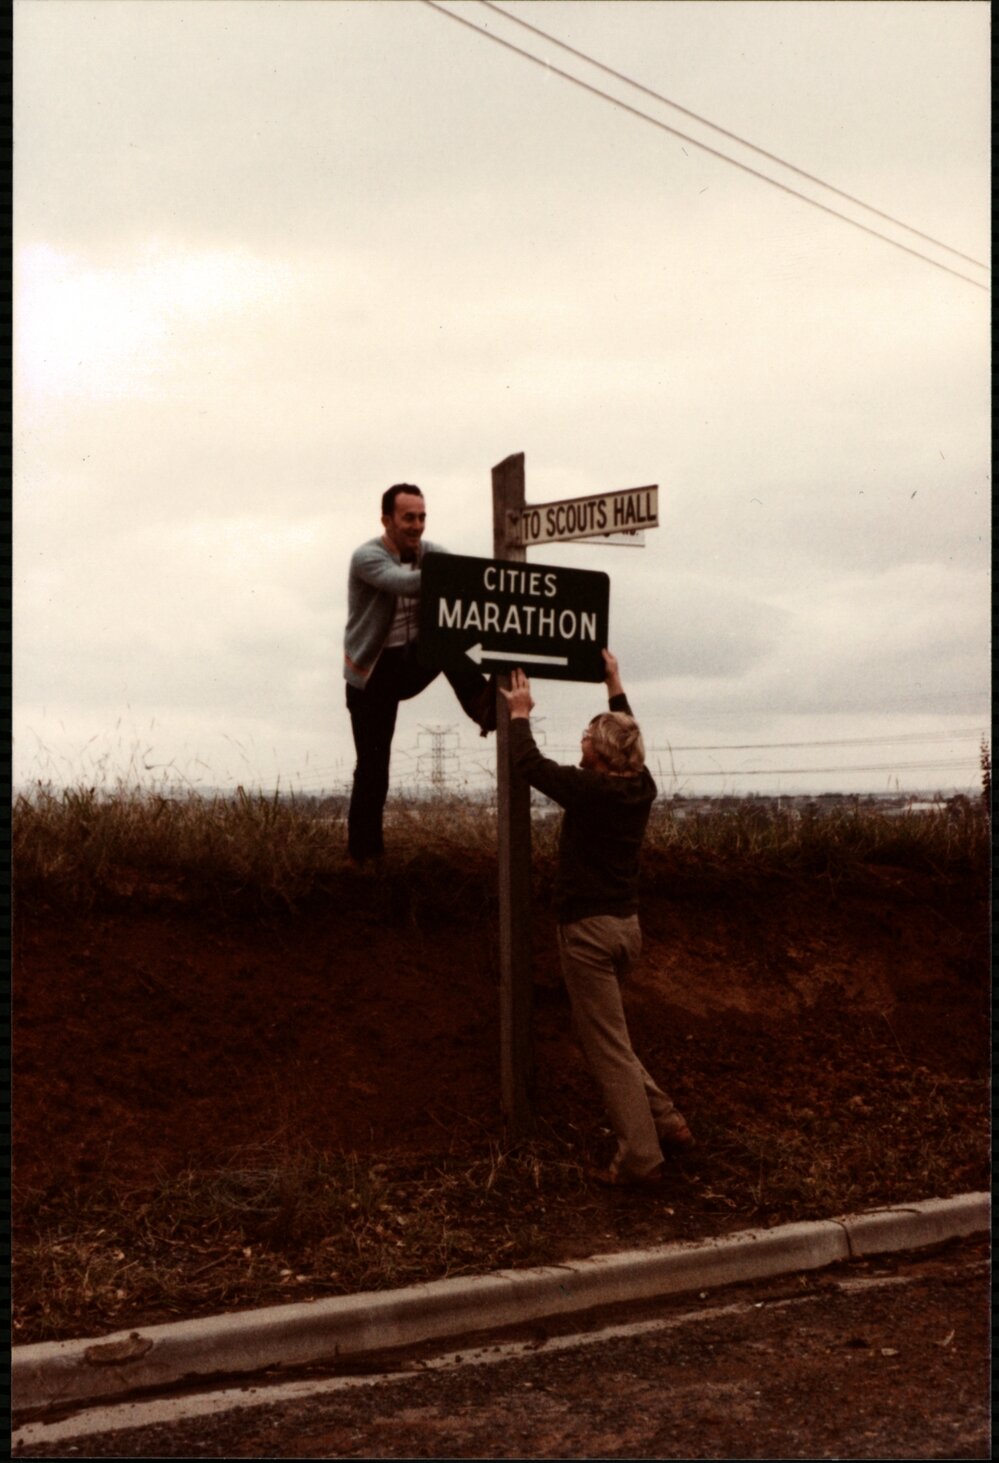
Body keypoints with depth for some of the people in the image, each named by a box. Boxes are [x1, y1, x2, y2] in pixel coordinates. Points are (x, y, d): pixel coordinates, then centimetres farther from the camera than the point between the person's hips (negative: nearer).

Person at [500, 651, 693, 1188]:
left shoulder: (587, 791, -18)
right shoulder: (641, 788, 1)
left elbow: (528, 763, -5)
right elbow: (628, 736, 22)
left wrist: (520, 714, 11)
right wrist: (615, 685, 32)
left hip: (588, 930, -8)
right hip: (627, 924, 8)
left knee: (608, 1048, -3)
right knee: (605, 1036, 21)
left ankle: (640, 1158, -2)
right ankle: (665, 1121, 15)